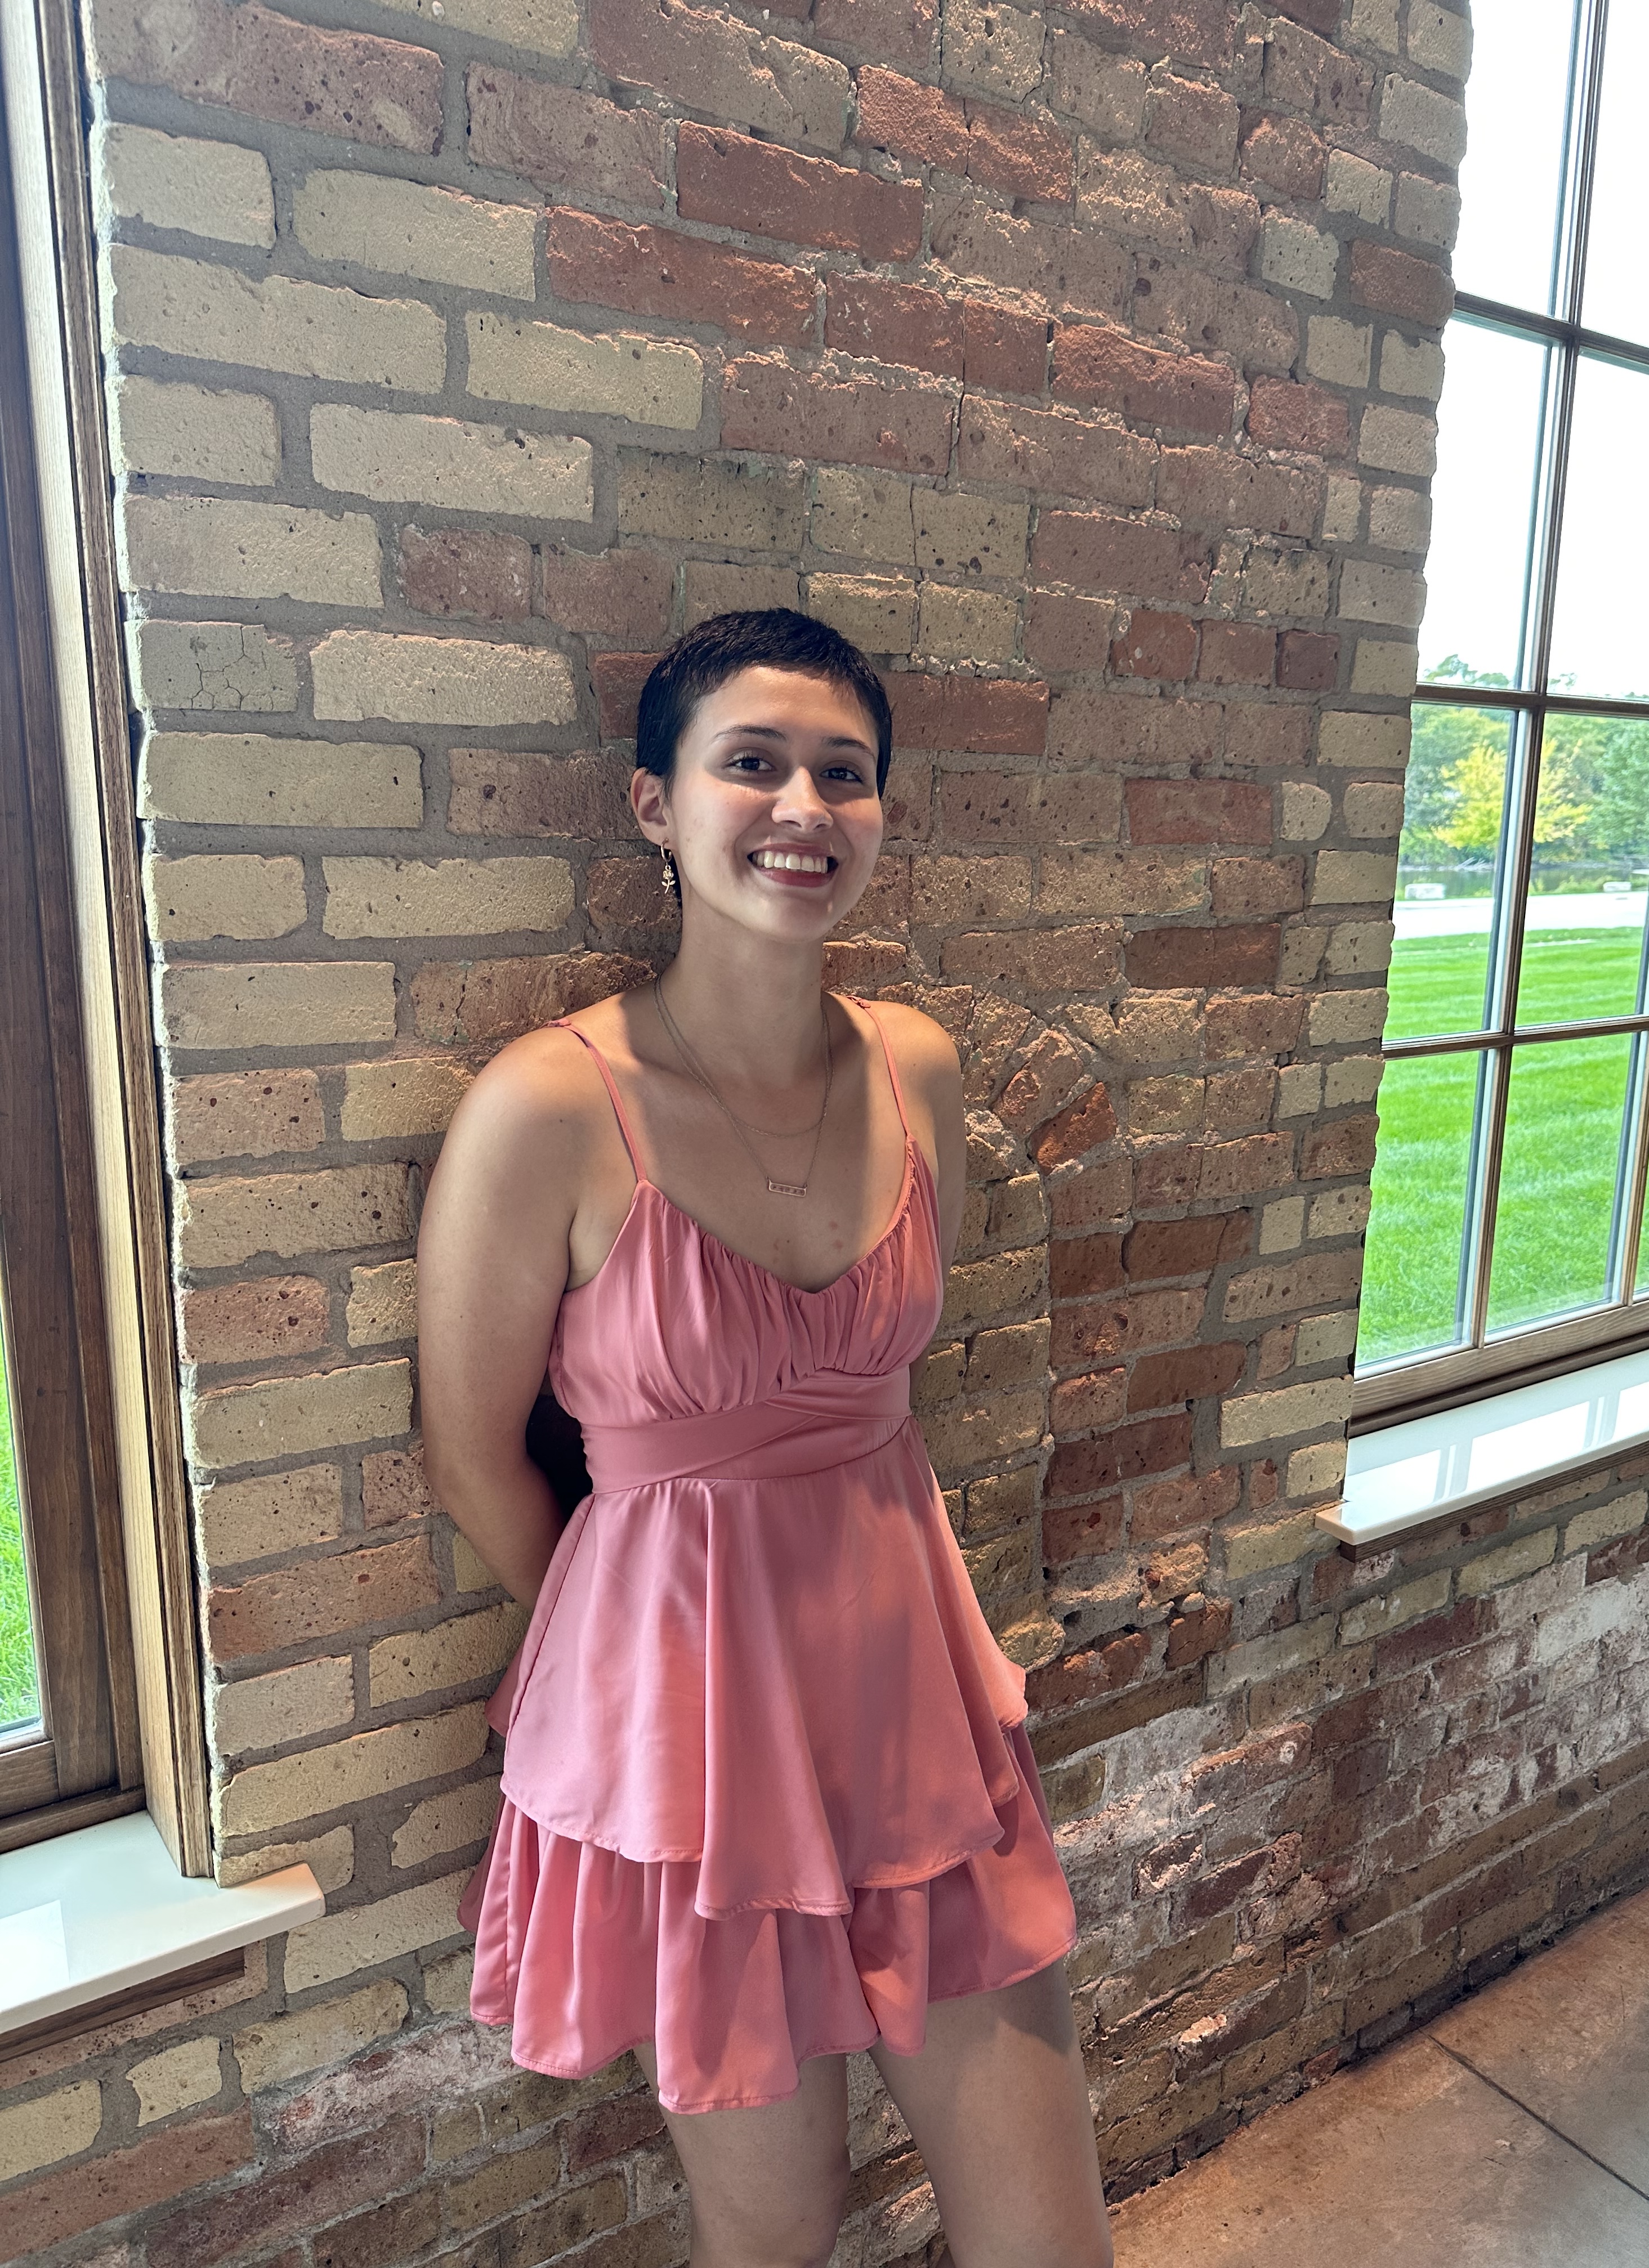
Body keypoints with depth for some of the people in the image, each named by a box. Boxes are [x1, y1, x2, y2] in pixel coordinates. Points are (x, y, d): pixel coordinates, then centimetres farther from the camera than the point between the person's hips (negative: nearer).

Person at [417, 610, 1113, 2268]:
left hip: (914, 1678, 5)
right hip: (690, 1719, -4)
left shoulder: (916, 1070, -4)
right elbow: (471, 1463, -8)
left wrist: (830, 1562, 12)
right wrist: (661, 1634, 5)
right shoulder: (552, 1108, -20)